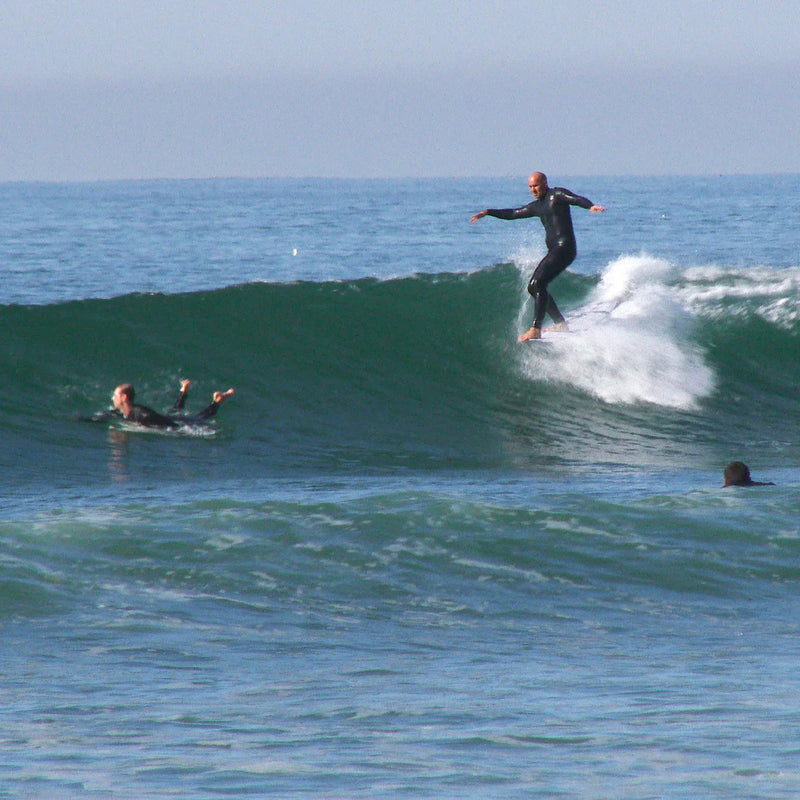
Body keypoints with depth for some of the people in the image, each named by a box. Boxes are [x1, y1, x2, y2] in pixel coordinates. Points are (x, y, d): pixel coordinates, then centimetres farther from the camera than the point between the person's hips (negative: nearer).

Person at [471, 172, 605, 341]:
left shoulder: (556, 195, -2)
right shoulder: (537, 206, 22)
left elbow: (577, 199, -19)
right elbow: (513, 213, 33)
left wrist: (591, 206, -40)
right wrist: (488, 212, 34)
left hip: (564, 248, -10)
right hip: (553, 251, 10)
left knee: (538, 283, -21)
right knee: (533, 287, 13)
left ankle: (535, 330, -27)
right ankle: (560, 323, 18)